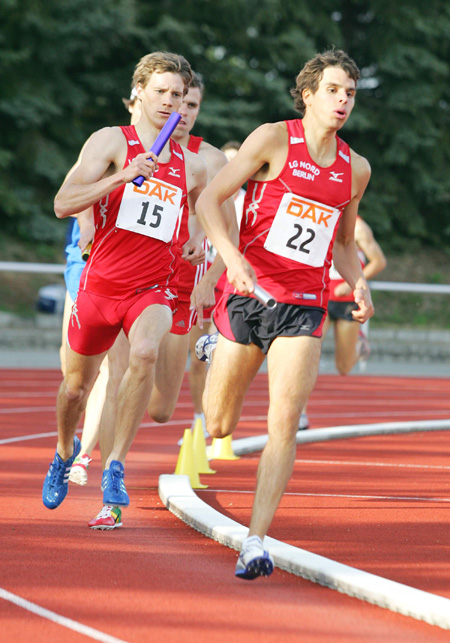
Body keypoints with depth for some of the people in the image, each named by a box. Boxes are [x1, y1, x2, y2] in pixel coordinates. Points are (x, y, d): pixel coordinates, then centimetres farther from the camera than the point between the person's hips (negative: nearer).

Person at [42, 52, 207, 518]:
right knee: (76, 386, 11)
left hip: (153, 290, 1)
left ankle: (115, 467, -22)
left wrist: (196, 244, 7)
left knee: (145, 353, -30)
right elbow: (63, 204, -16)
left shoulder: (192, 166, 9)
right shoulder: (111, 142, -4)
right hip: (100, 284, -1)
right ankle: (65, 453, 45)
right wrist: (124, 176, -26)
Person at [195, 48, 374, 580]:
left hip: (303, 308, 2)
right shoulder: (273, 139, -4)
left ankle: (256, 541, -13)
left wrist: (359, 285, 6)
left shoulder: (355, 168, 11)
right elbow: (208, 201, -8)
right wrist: (232, 257, -24)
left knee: (284, 425, -14)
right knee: (217, 427, 6)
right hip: (248, 295, -2)